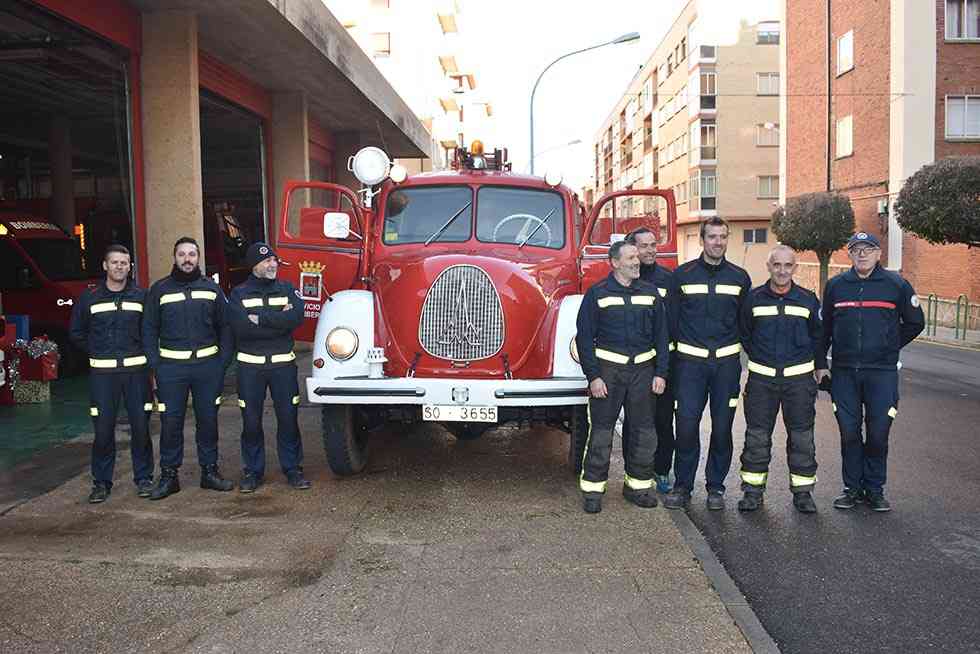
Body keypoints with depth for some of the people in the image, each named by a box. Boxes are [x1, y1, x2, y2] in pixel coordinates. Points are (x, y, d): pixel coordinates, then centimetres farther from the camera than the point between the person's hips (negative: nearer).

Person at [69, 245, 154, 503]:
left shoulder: (141, 296, 4)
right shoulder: (89, 298, 5)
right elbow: (76, 332, 13)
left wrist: (141, 351, 2)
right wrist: (98, 353, 7)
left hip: (136, 370, 0)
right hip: (103, 373, 0)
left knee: (141, 426, 3)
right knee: (103, 429, 1)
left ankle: (143, 477, 16)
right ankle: (101, 482, 14)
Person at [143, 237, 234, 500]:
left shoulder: (212, 288, 7)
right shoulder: (159, 290, 4)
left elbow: (224, 327, 8)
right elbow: (149, 330, 4)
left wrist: (224, 360, -1)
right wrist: (155, 365, -5)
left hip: (208, 365, 1)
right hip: (171, 367, -1)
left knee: (208, 419, 8)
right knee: (170, 422, 1)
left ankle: (209, 471, 19)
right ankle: (169, 476, 12)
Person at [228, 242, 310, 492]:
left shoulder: (287, 289, 6)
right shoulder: (239, 293, 2)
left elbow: (296, 317, -14)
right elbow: (240, 327, -15)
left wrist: (260, 318, -16)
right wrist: (279, 321, -13)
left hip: (283, 364, 1)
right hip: (250, 366, -1)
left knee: (288, 417, 5)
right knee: (251, 421, 6)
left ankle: (293, 469, 17)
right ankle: (252, 471, 19)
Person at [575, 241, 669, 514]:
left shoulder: (650, 293, 9)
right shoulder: (597, 294, -1)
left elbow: (661, 335, 11)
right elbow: (585, 337, -3)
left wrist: (661, 373, 3)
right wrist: (593, 376, -10)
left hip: (643, 368, 4)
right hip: (608, 368, -3)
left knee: (644, 430, 8)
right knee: (601, 432, 0)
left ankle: (638, 484, 23)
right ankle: (592, 489, 11)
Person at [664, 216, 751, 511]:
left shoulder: (739, 277, 8)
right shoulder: (682, 274, 2)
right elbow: (672, 318, 5)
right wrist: (678, 352, 3)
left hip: (727, 362, 2)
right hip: (690, 361, -2)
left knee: (722, 426, 6)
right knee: (686, 424, -5)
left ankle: (716, 486, 19)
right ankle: (682, 486, 9)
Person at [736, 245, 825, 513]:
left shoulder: (808, 300, 2)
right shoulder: (754, 298, 0)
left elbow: (818, 336, 14)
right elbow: (744, 333, 13)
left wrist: (820, 366, 14)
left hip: (799, 377, 0)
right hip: (761, 378, 0)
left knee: (801, 437, 6)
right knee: (756, 436, 4)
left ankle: (803, 491, 19)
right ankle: (753, 489, 15)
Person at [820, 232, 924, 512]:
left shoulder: (896, 285, 1)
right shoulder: (836, 285, 6)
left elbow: (915, 323, 12)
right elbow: (824, 327, 13)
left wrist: (889, 347, 9)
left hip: (882, 372, -1)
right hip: (844, 372, 1)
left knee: (878, 433, 2)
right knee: (849, 432, 5)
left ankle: (874, 489, 18)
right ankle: (852, 488, 18)